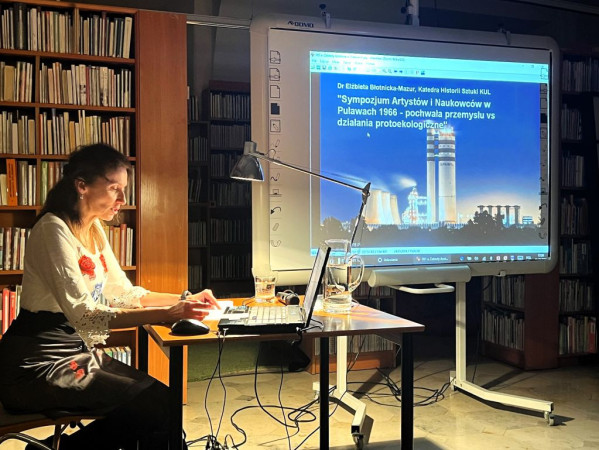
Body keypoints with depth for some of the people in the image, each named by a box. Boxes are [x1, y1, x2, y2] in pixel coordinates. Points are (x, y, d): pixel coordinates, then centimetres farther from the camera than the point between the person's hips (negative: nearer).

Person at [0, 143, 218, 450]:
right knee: (155, 405, -16)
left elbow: (124, 294, 13)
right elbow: (84, 315, -27)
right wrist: (167, 314, -33)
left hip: (78, 351, 9)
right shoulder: (53, 230, -18)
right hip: (40, 366, -9)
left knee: (161, 397, -5)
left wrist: (185, 301, 0)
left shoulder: (94, 229, 9)